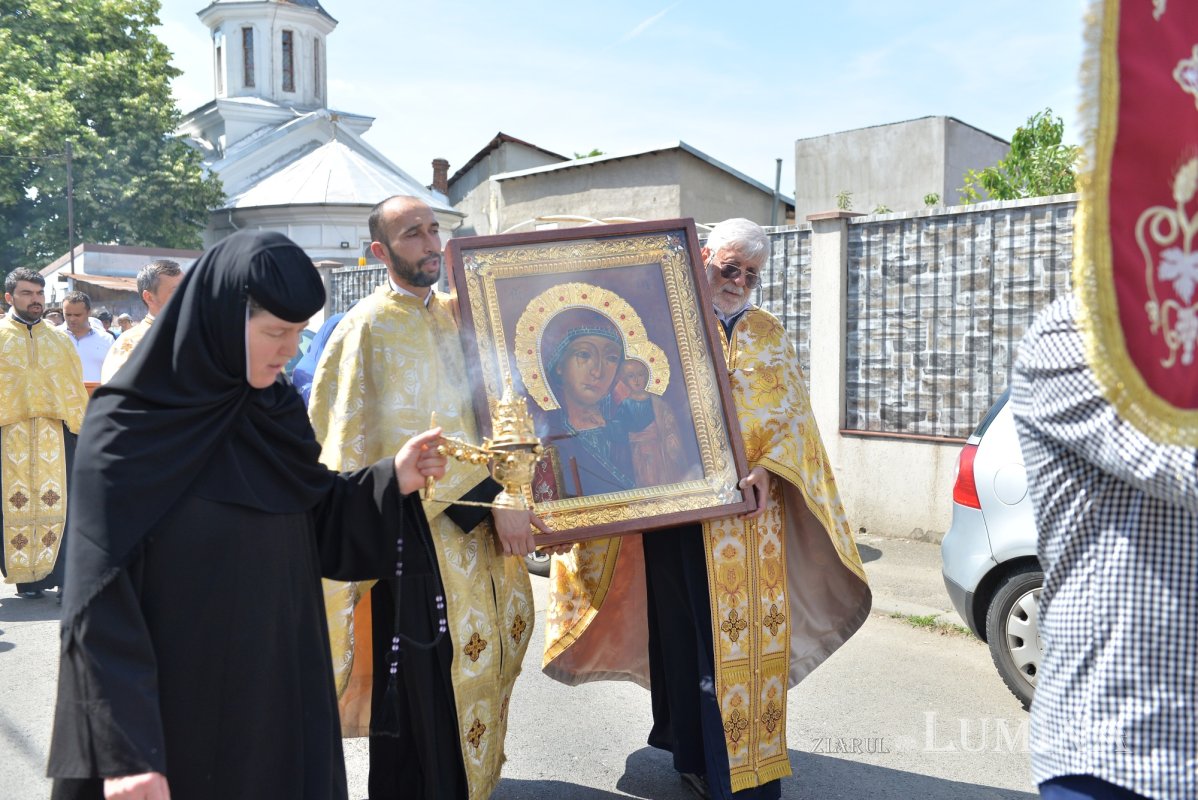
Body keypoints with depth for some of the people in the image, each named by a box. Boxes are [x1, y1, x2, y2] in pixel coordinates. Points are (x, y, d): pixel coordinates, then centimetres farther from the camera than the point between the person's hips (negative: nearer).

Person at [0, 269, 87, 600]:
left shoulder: (60, 340, 15)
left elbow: (76, 389, 14)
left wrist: (81, 432, 6)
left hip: (55, 433, 2)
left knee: (56, 504, -2)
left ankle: (61, 575, 5)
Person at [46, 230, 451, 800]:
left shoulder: (275, 409, 1)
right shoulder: (127, 428, -17)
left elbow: (311, 520, 5)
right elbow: (102, 601, -18)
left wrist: (390, 481, -12)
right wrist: (124, 753, -20)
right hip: (175, 706, -5)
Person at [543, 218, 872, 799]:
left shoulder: (768, 336, 14)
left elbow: (792, 413, 6)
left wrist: (767, 468, -11)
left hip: (752, 508, 3)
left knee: (753, 629, 6)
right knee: (692, 629, 3)